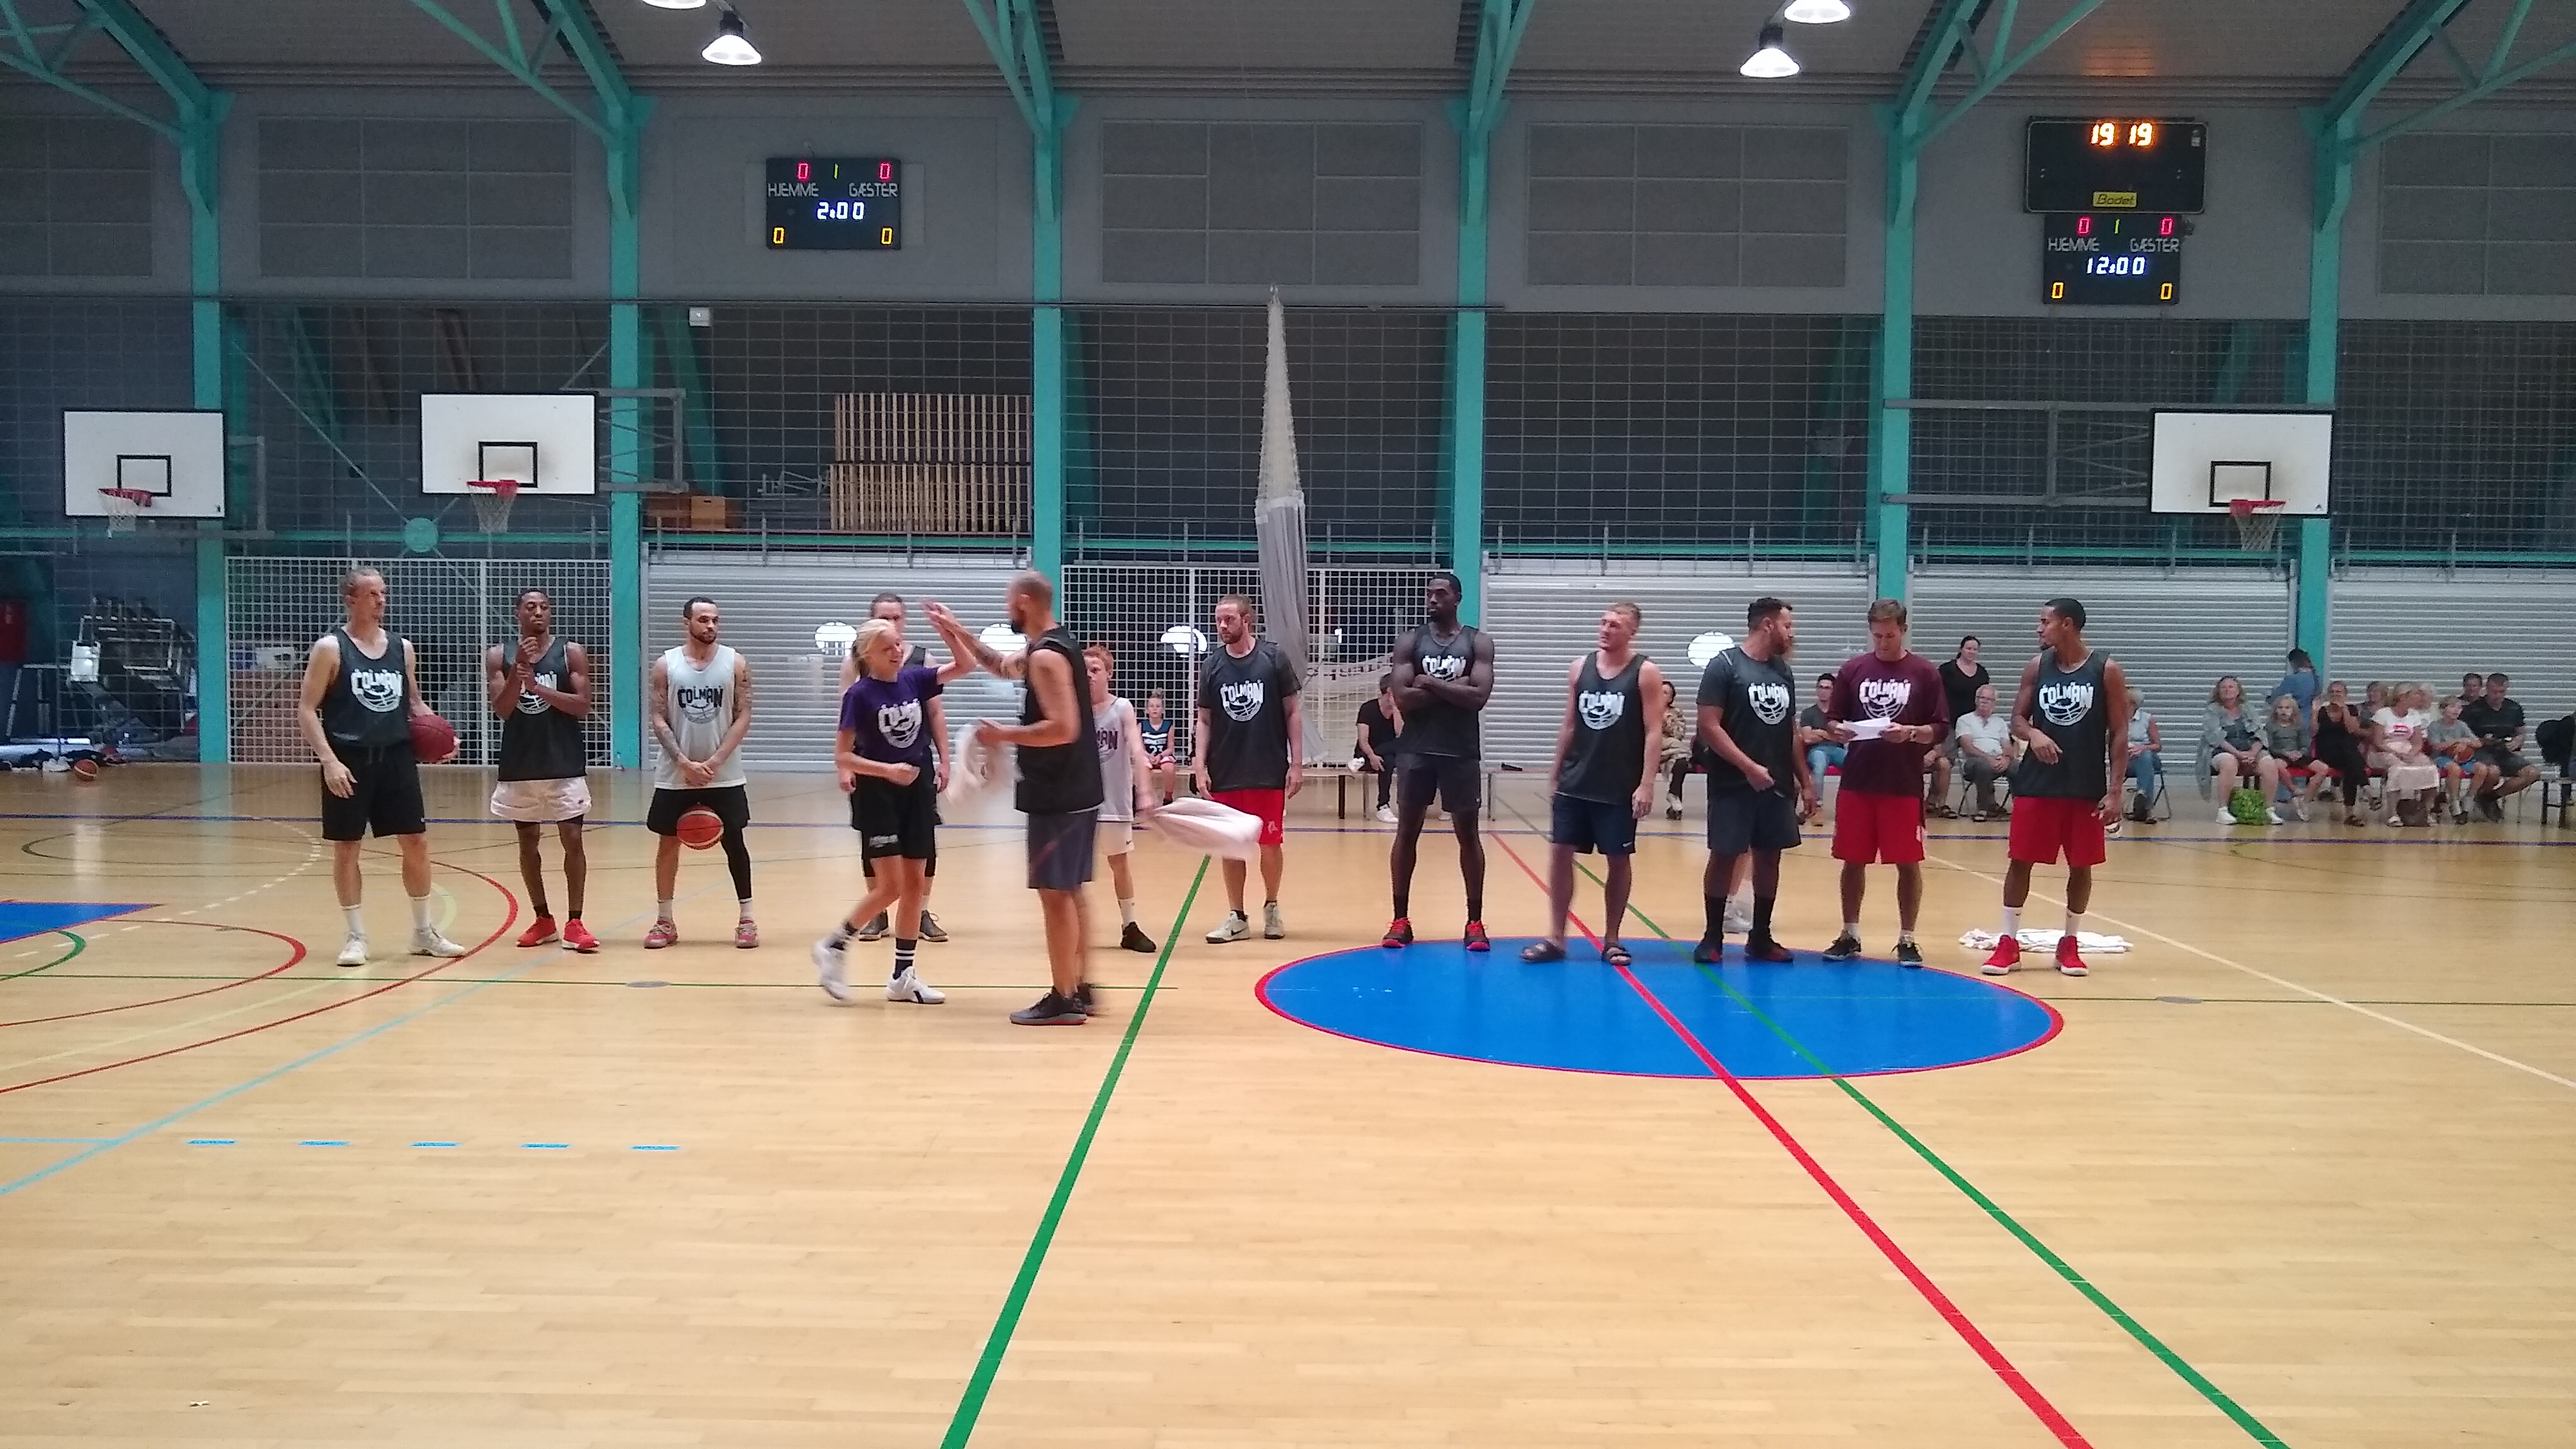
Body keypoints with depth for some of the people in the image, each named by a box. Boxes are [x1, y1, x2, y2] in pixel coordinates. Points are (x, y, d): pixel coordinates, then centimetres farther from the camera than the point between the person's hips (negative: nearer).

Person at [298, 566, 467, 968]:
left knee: (416, 842, 5)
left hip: (397, 757, 4)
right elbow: (308, 711, -8)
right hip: (349, 761, -4)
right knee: (346, 848, 3)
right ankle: (357, 936, 15)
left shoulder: (402, 647, 9)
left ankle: (424, 932, 18)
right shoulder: (330, 648, -5)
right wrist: (329, 760, -18)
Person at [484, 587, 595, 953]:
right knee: (528, 841, 10)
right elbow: (501, 710, -6)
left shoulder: (572, 652, -1)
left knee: (572, 839, -5)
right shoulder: (500, 656, 3)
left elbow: (583, 707, -9)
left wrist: (539, 688, -19)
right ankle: (543, 919, 21)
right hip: (520, 764, 2)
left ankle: (574, 922, 1)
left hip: (565, 764, -2)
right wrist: (518, 671, -19)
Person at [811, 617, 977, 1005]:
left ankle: (902, 976, 16)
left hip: (917, 791, 5)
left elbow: (964, 666, 1)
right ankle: (833, 947, 11)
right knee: (890, 887, -9)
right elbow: (842, 755, -10)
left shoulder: (914, 679, 2)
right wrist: (887, 770, -20)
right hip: (877, 795, -5)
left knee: (915, 885, 7)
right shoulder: (859, 694, -10)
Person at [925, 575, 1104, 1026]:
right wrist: (955, 631, 25)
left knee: (1054, 893, -4)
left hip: (1057, 795, -10)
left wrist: (1003, 734, -16)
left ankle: (1062, 1000, 0)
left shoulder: (1047, 657, -18)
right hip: (1076, 790, 10)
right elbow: (1004, 666, 32)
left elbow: (1063, 728, -26)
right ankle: (1078, 989, 23)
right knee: (1070, 891, 16)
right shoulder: (1055, 645, 14)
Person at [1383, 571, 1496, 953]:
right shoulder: (1409, 642, 3)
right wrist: (1454, 688, -14)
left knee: (1468, 833, 5)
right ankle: (1401, 920, 13)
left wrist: (1430, 683, -13)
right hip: (1416, 750, 1)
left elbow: (1478, 697, -13)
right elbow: (1403, 698, -10)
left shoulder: (1479, 642, 1)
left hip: (1461, 751, -1)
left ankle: (1475, 921, 13)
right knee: (1407, 831, 4)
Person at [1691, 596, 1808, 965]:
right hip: (1734, 783, -6)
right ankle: (1713, 936, 10)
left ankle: (1760, 938, 19)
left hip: (1778, 785, 6)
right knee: (1724, 856, -1)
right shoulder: (1725, 665, -9)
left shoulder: (1783, 671, 11)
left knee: (1769, 857, 9)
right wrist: (1749, 766, -19)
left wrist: (1805, 780, 14)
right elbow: (1708, 726, -15)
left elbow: (1790, 730, 18)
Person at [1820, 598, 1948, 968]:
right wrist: (1838, 730, -13)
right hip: (1857, 781, 2)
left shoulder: (1925, 672, -1)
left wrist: (1911, 733, -19)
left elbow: (1941, 729, 0)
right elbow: (1832, 719, 9)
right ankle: (1850, 935, 20)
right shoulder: (1853, 668, 5)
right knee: (1853, 861, 8)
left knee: (1908, 863, 3)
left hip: (1905, 785, -2)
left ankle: (1907, 940, 14)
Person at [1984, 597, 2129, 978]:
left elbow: (2119, 734, -5)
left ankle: (2069, 945, 21)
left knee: (2080, 866, 7)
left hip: (2087, 786, -2)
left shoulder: (2107, 670, -6)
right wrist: (2034, 734, -17)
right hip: (2037, 782, 2)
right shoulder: (2036, 666, 2)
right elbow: (2018, 719, 8)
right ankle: (2009, 943, 11)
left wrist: (2114, 792, -10)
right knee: (2020, 860, 2)